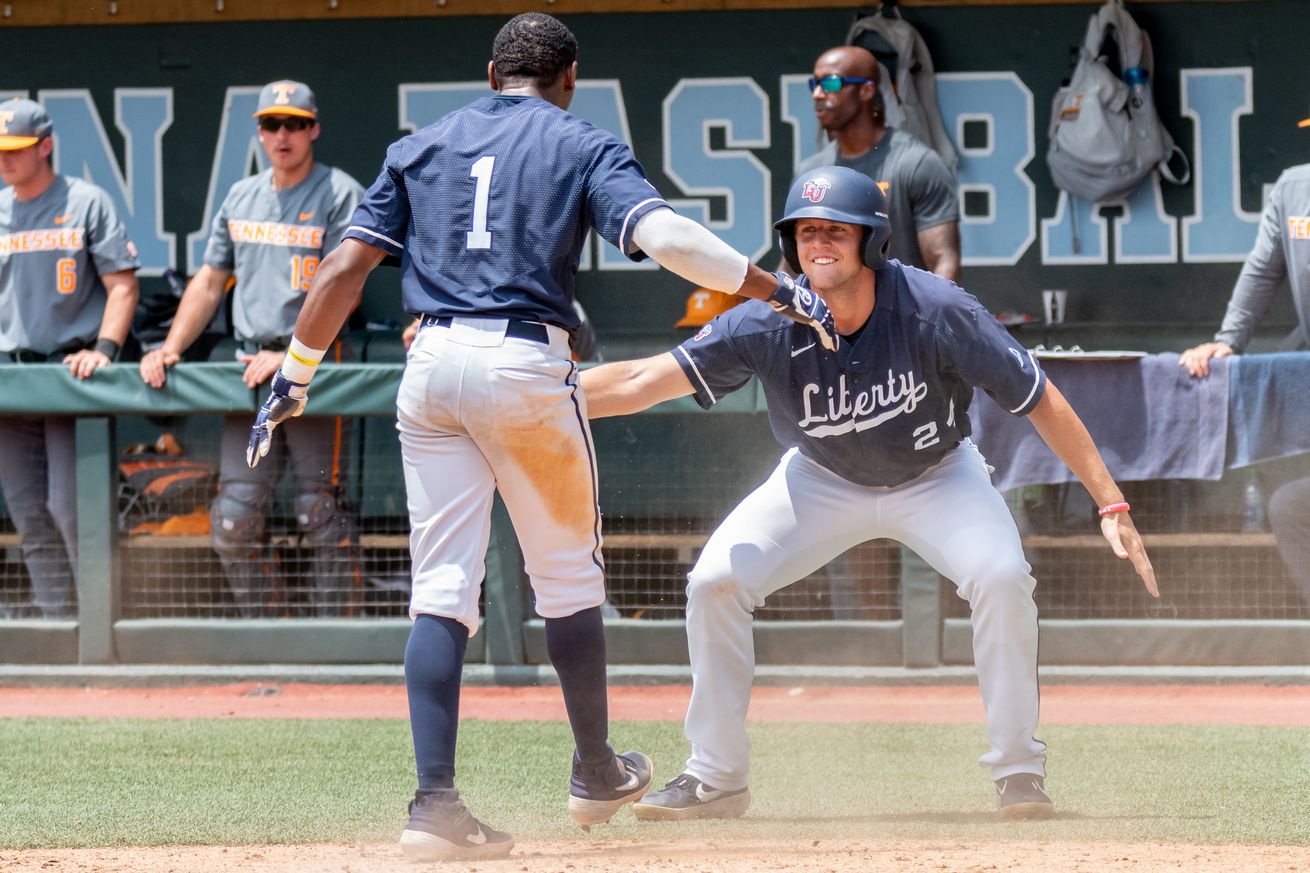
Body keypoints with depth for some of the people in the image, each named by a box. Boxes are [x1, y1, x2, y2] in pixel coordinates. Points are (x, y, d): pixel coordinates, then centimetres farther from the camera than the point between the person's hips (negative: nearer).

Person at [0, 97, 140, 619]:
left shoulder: (87, 203, 0)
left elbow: (123, 285, -3)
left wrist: (104, 350, -16)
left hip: (72, 373, -5)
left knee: (70, 507, -14)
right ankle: (57, 624, 8)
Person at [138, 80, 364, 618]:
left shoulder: (341, 195, -3)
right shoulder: (241, 199, 17)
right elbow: (210, 282, 22)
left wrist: (292, 357, -21)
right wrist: (170, 348, 8)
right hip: (252, 369, 6)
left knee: (320, 512, -9)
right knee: (233, 520, 1)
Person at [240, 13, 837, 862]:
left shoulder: (423, 147, 17)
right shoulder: (583, 145, 6)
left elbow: (345, 267, 9)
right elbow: (661, 234, -11)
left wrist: (294, 377, 13)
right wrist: (779, 290, -7)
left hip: (432, 364, 3)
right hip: (527, 366, -3)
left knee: (441, 590, 2)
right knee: (568, 574, 14)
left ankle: (435, 803, -8)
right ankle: (596, 772, 27)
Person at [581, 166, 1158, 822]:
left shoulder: (936, 311, -31)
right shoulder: (769, 324, -27)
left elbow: (1039, 401, -24)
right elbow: (641, 381, -29)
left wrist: (1111, 504, -25)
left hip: (936, 476, -2)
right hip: (823, 481, 2)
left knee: (1001, 576, -28)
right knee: (715, 582, -13)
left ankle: (1018, 770, -10)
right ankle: (716, 780, 2)